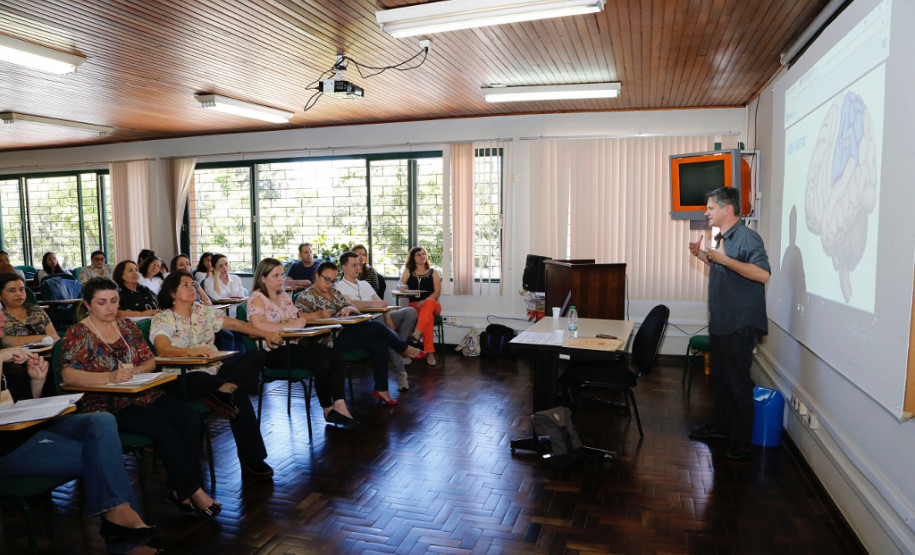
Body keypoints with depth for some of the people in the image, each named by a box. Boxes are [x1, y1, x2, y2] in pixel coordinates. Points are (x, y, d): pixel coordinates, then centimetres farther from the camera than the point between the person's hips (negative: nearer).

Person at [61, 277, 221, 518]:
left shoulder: (126, 326, 15)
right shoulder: (78, 334, -1)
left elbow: (150, 361, 13)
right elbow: (68, 375, -16)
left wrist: (133, 371, -10)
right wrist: (110, 376, -30)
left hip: (143, 395, 6)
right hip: (107, 404, -5)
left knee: (191, 419, -20)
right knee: (163, 428, -29)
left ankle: (179, 489, -11)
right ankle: (192, 491, -15)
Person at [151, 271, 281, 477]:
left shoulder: (202, 311, 18)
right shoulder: (162, 319, -2)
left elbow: (235, 324, 18)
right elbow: (163, 349, -21)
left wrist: (265, 334, 7)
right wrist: (191, 351, -41)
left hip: (216, 370, 7)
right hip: (188, 377, -7)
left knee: (257, 356, -18)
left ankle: (224, 390, -37)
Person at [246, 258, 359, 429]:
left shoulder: (284, 296, 21)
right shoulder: (257, 298, -5)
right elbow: (257, 325, -22)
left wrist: (318, 315, 16)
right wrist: (289, 325, -27)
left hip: (296, 343, 8)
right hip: (276, 350, -8)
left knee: (337, 359, -16)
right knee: (323, 364, -27)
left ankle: (339, 405, -22)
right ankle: (328, 410, -7)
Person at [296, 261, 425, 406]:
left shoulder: (335, 293, 22)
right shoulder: (308, 296, -1)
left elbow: (355, 310, 17)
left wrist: (349, 309, -8)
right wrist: (318, 314, -27)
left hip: (344, 332, 8)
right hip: (331, 340, -8)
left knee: (379, 344, -17)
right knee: (376, 327, -18)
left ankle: (381, 389, -12)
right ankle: (406, 350, 6)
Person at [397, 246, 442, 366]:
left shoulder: (434, 272, 17)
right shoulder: (408, 271, 21)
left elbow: (437, 292, 5)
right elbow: (399, 284, 6)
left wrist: (425, 301, -15)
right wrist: (401, 286, -22)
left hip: (431, 304, 0)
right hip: (413, 305, 0)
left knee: (429, 302, -40)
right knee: (429, 316, -37)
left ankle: (417, 333, -54)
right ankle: (429, 352, -43)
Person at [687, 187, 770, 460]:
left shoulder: (747, 237, -17)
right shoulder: (722, 238, 13)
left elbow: (763, 274, -30)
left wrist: (724, 259, -30)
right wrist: (702, 255, 13)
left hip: (740, 325, -10)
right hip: (720, 322, 10)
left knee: (738, 382, 0)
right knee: (720, 377, 19)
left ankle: (742, 439, 12)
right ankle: (720, 426, 33)